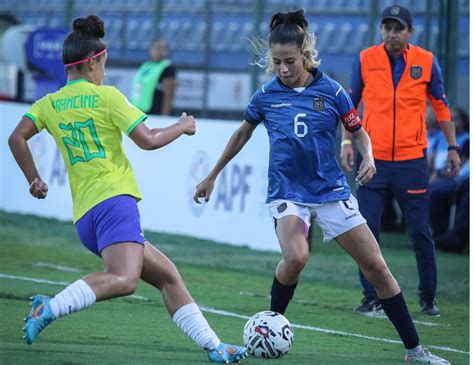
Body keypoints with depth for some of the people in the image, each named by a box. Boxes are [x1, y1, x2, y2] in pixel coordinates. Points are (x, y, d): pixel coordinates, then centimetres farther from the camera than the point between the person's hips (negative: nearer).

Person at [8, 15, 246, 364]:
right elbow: (148, 140, -3)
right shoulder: (106, 96, 0)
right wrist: (182, 127, 13)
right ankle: (49, 308, -37)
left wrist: (34, 180, 14)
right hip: (113, 198, -8)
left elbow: (16, 139, 2)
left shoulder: (49, 104, 15)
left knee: (168, 275, 12)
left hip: (84, 215, 8)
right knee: (124, 280, -27)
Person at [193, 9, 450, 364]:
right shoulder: (266, 95, -2)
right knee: (296, 257, -31)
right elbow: (242, 134, 15)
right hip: (287, 191, -1)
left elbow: (359, 132, 7)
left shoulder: (331, 91, -5)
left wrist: (368, 158, -15)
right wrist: (212, 176, 20)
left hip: (332, 190, 1)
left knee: (376, 266, -1)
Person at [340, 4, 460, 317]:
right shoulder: (365, 60, 0)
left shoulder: (426, 62, 0)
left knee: (421, 232, 2)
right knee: (366, 230, -4)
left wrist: (453, 147, 7)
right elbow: (350, 103, 10)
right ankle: (373, 298, 6)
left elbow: (441, 105, 9)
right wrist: (347, 141, 1)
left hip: (412, 160, -1)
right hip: (373, 159, 1)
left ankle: (429, 299, 16)